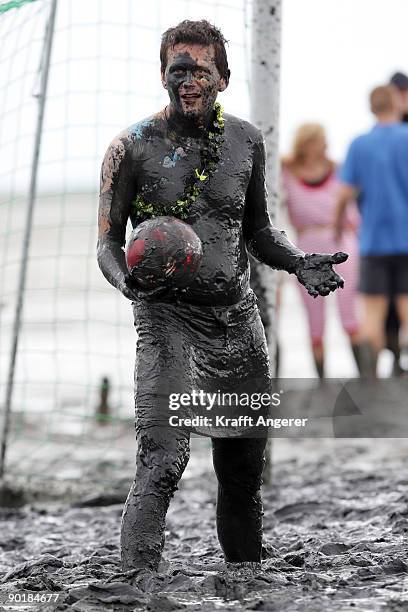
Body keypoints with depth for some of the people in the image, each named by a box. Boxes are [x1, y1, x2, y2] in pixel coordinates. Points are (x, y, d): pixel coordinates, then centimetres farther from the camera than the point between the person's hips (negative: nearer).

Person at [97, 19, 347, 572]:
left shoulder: (246, 141, 9)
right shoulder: (133, 147, -4)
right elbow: (108, 242, -1)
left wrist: (300, 262, 0)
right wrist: (127, 280, -24)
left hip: (239, 319, 5)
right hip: (168, 318, -4)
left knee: (245, 467, 11)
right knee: (162, 461, -19)